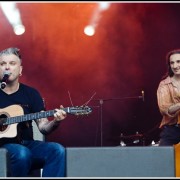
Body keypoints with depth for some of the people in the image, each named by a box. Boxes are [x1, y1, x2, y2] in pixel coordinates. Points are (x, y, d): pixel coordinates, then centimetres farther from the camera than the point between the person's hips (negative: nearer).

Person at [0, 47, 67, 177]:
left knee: (58, 150, -24)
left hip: (27, 143, 3)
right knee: (22, 153, -36)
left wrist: (55, 122, -17)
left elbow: (43, 127, 6)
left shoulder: (31, 93, 10)